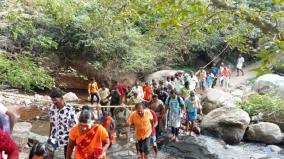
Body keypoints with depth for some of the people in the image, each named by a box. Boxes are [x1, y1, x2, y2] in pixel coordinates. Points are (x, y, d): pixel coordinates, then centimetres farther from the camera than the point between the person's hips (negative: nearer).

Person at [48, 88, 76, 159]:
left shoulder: (70, 109, -16)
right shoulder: (52, 108, -4)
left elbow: (73, 125, -10)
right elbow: (51, 124, 8)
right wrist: (49, 137, 13)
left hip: (67, 138, -3)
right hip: (54, 138, 3)